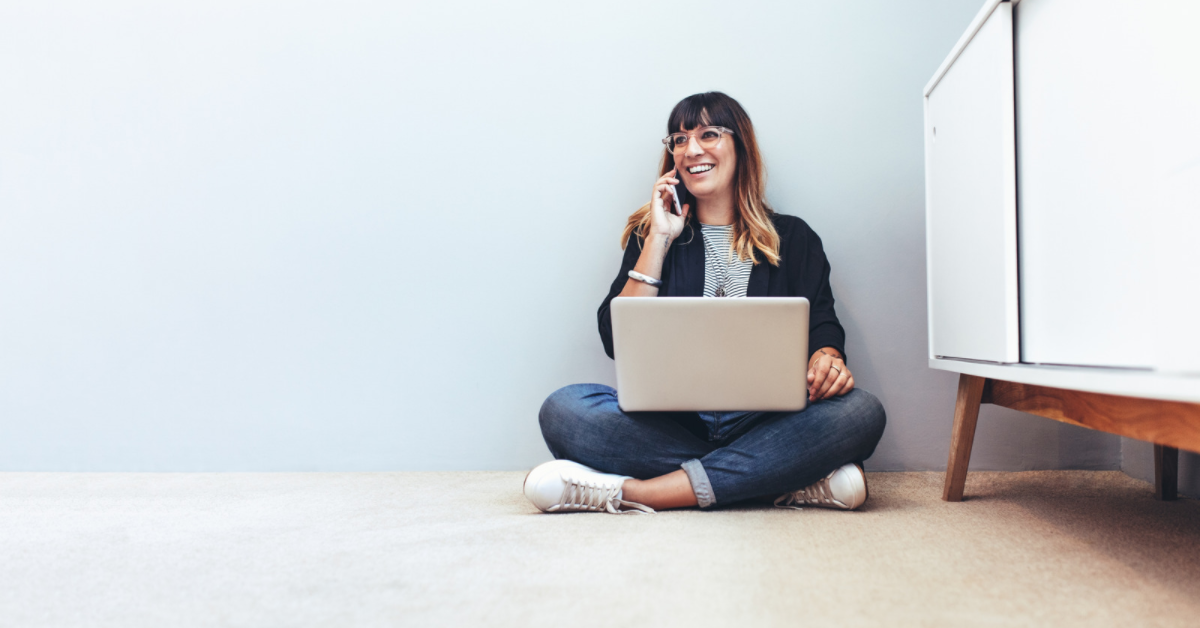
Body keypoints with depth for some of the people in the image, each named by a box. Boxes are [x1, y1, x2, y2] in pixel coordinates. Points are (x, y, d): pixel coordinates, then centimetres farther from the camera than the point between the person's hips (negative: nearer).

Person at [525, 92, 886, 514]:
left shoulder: (793, 238, 15)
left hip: (764, 425, 0)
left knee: (860, 412, -30)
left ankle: (629, 493, -32)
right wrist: (660, 239, 1)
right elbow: (617, 340, 3)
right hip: (669, 423, 0)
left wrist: (827, 359, -19)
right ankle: (790, 483, -29)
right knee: (563, 409, -27)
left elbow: (822, 326, 5)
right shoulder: (653, 234, 15)